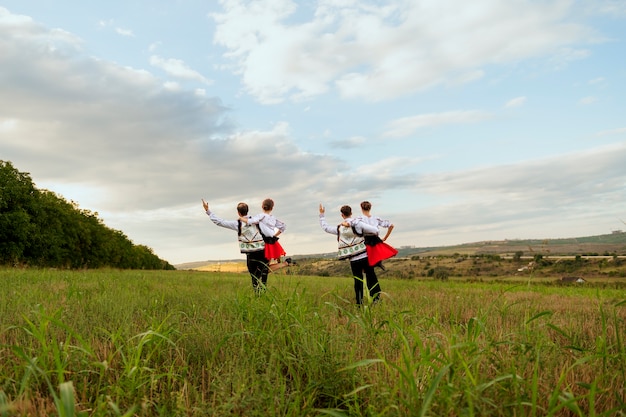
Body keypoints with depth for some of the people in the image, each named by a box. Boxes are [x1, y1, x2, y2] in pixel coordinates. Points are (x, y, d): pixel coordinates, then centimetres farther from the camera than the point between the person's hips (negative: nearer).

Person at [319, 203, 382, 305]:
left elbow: (325, 227, 19)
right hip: (365, 257, -2)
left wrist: (322, 214, 27)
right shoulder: (357, 224, -7)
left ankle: (359, 303, 12)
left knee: (358, 281, 10)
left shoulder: (339, 229, 2)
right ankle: (376, 298, 7)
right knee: (371, 278, 8)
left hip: (353, 261, 2)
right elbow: (375, 230, -12)